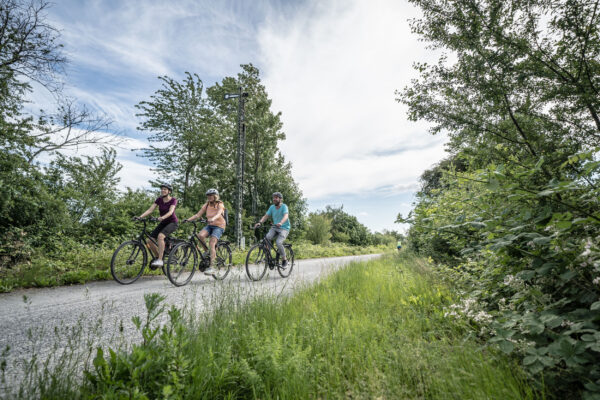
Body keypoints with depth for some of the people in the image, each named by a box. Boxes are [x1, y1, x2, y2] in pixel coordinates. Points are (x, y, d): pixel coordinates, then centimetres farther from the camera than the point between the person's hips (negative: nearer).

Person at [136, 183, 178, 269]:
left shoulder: (173, 200, -12)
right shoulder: (159, 200, 2)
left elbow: (170, 212, -28)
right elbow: (150, 210, -6)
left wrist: (162, 217, -46)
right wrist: (140, 217, -22)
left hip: (172, 222, -6)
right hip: (163, 223, 6)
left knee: (160, 236, -32)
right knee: (149, 241, -8)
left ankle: (160, 260, -26)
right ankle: (157, 257, 16)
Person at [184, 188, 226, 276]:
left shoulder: (220, 204, -8)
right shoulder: (207, 205, 8)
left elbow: (218, 214, -28)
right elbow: (198, 214, 2)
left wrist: (212, 219, -49)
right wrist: (188, 219, -14)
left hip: (219, 226, -5)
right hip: (209, 225, 5)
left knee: (211, 244, -20)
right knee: (200, 235, -26)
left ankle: (211, 267, -18)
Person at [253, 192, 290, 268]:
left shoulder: (284, 206, -12)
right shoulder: (272, 207, 4)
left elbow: (286, 216, -29)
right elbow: (266, 216, 0)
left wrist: (280, 223, -49)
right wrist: (259, 222, -20)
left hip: (284, 228, -5)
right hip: (275, 227, 5)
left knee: (278, 242, -25)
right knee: (267, 237, -24)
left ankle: (284, 259, -2)